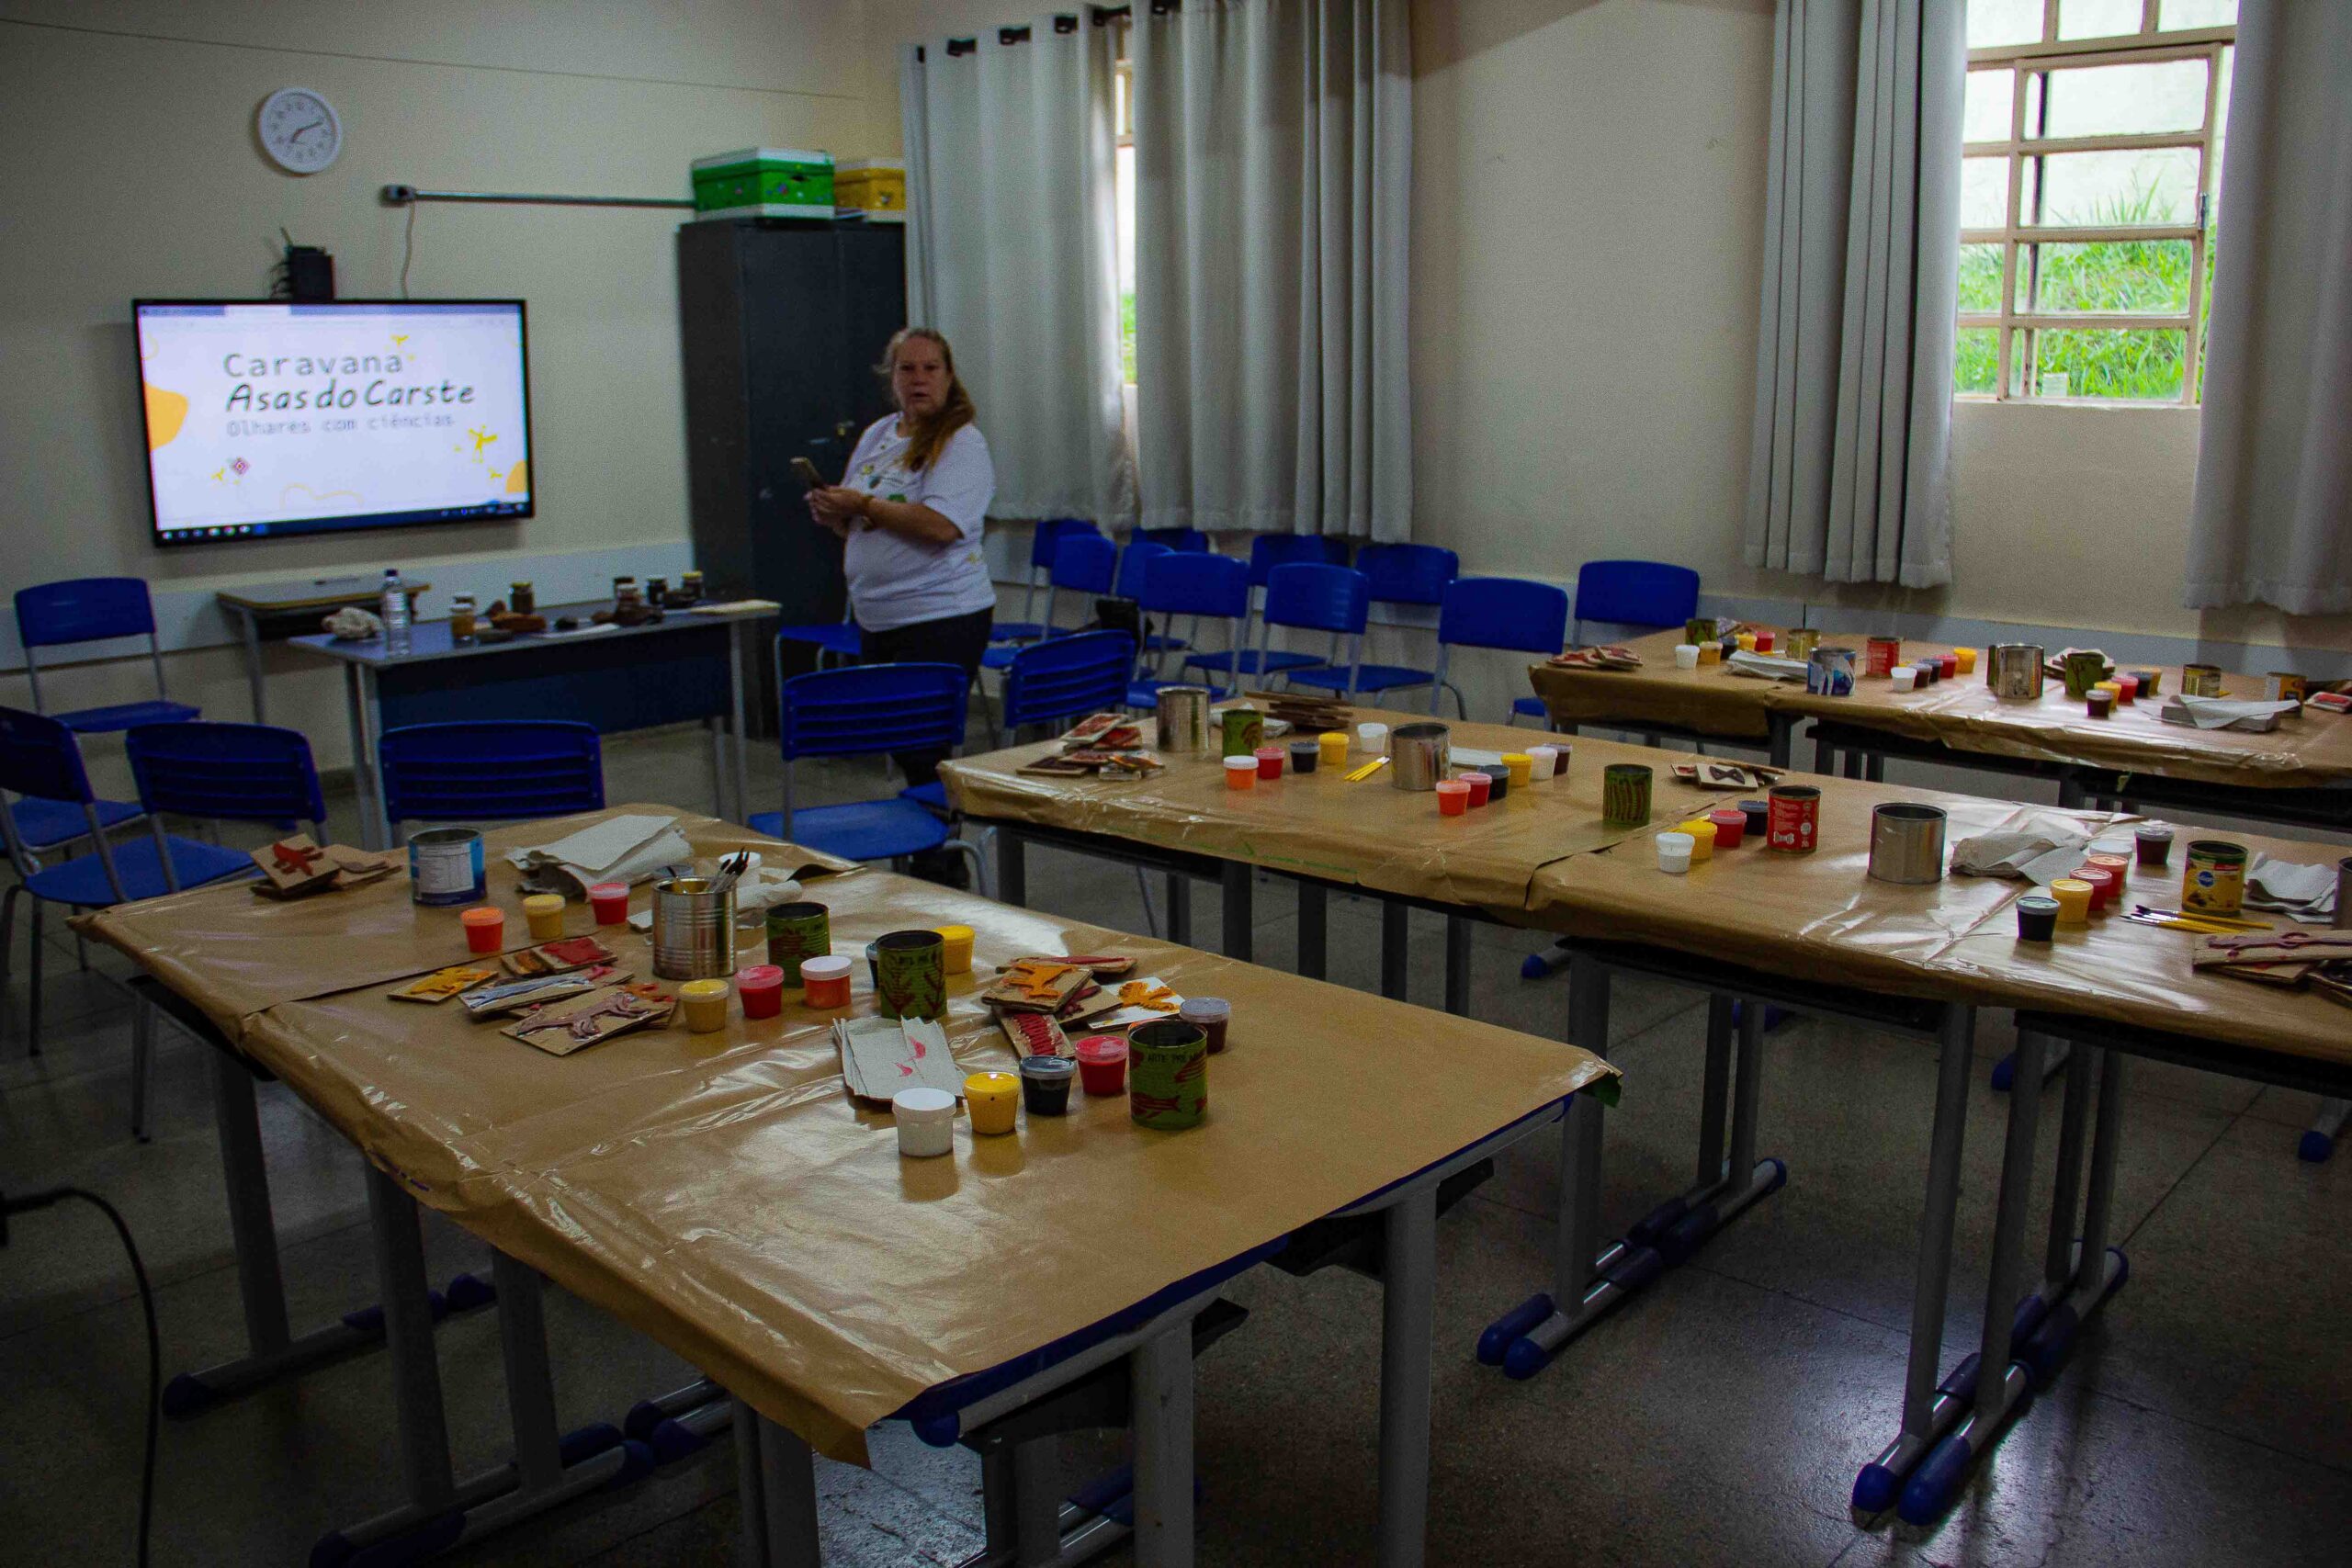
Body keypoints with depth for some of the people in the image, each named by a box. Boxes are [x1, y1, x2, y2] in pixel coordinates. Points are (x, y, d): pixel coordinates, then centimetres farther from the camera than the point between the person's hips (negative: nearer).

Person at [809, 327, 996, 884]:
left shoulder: (962, 442, -9)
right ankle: (930, 850, 25)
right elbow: (855, 519, 24)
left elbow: (942, 525, -24)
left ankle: (940, 866, 5)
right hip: (878, 620, 8)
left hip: (942, 619, -8)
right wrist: (832, 513, 0)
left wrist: (862, 505, -16)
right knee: (900, 745, 12)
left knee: (920, 750, -7)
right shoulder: (876, 435, 14)